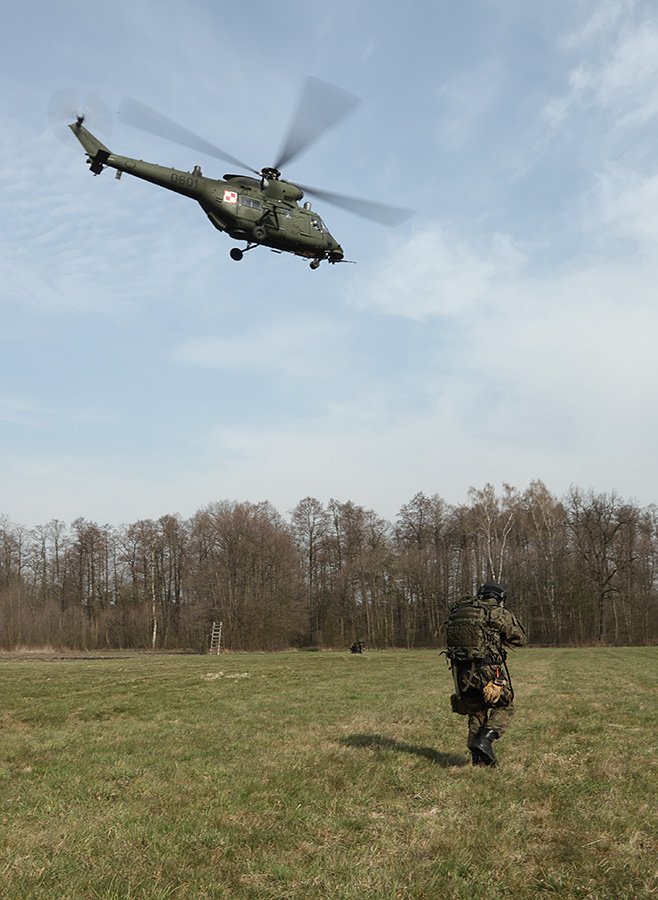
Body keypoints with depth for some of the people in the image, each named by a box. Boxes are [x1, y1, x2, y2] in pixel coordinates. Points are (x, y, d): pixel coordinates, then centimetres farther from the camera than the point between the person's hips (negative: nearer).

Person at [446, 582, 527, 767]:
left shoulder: (457, 610, 10)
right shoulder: (498, 613, -4)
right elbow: (521, 638, 5)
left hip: (462, 673, 5)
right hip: (488, 672, -5)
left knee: (476, 713, 20)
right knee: (504, 707, 16)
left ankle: (479, 760, 20)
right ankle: (485, 739, -4)